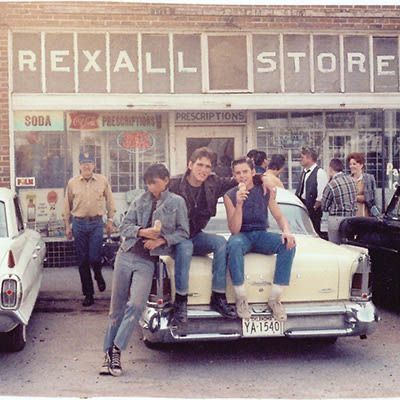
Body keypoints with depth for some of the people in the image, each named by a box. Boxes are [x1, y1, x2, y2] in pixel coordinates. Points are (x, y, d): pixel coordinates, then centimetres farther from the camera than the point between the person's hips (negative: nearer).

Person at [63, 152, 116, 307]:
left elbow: (109, 201, 9)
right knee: (83, 261, 4)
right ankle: (88, 294, 14)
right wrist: (67, 226, 9)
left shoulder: (102, 181, 1)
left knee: (94, 257, -9)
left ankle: (98, 276, 28)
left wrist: (110, 220, 6)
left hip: (96, 223, -1)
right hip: (79, 224, 1)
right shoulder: (72, 182, 3)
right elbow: (67, 205, 9)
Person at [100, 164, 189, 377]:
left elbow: (183, 233, 2)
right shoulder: (140, 201, 11)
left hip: (147, 261, -2)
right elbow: (125, 226, 4)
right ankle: (108, 353, 11)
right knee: (117, 306, 4)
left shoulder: (177, 202, 4)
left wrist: (161, 240, -12)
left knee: (136, 305, -17)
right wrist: (143, 232, -15)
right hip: (126, 255, 3)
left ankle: (116, 351, -7)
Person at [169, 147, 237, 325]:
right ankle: (180, 302, -28)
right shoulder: (174, 185, -15)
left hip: (196, 236, 5)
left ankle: (218, 298, -18)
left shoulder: (213, 183, 0)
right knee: (185, 247, -37)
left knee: (221, 242, -23)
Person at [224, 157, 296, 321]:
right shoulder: (230, 196, -5)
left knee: (288, 244, -27)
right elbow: (234, 230, -13)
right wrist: (239, 204, -26)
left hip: (261, 235, 3)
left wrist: (286, 231, -21)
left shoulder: (265, 190, 2)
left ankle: (274, 298, -21)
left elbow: (279, 216, 2)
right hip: (241, 235, -2)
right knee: (235, 244, -39)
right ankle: (241, 298, -27)